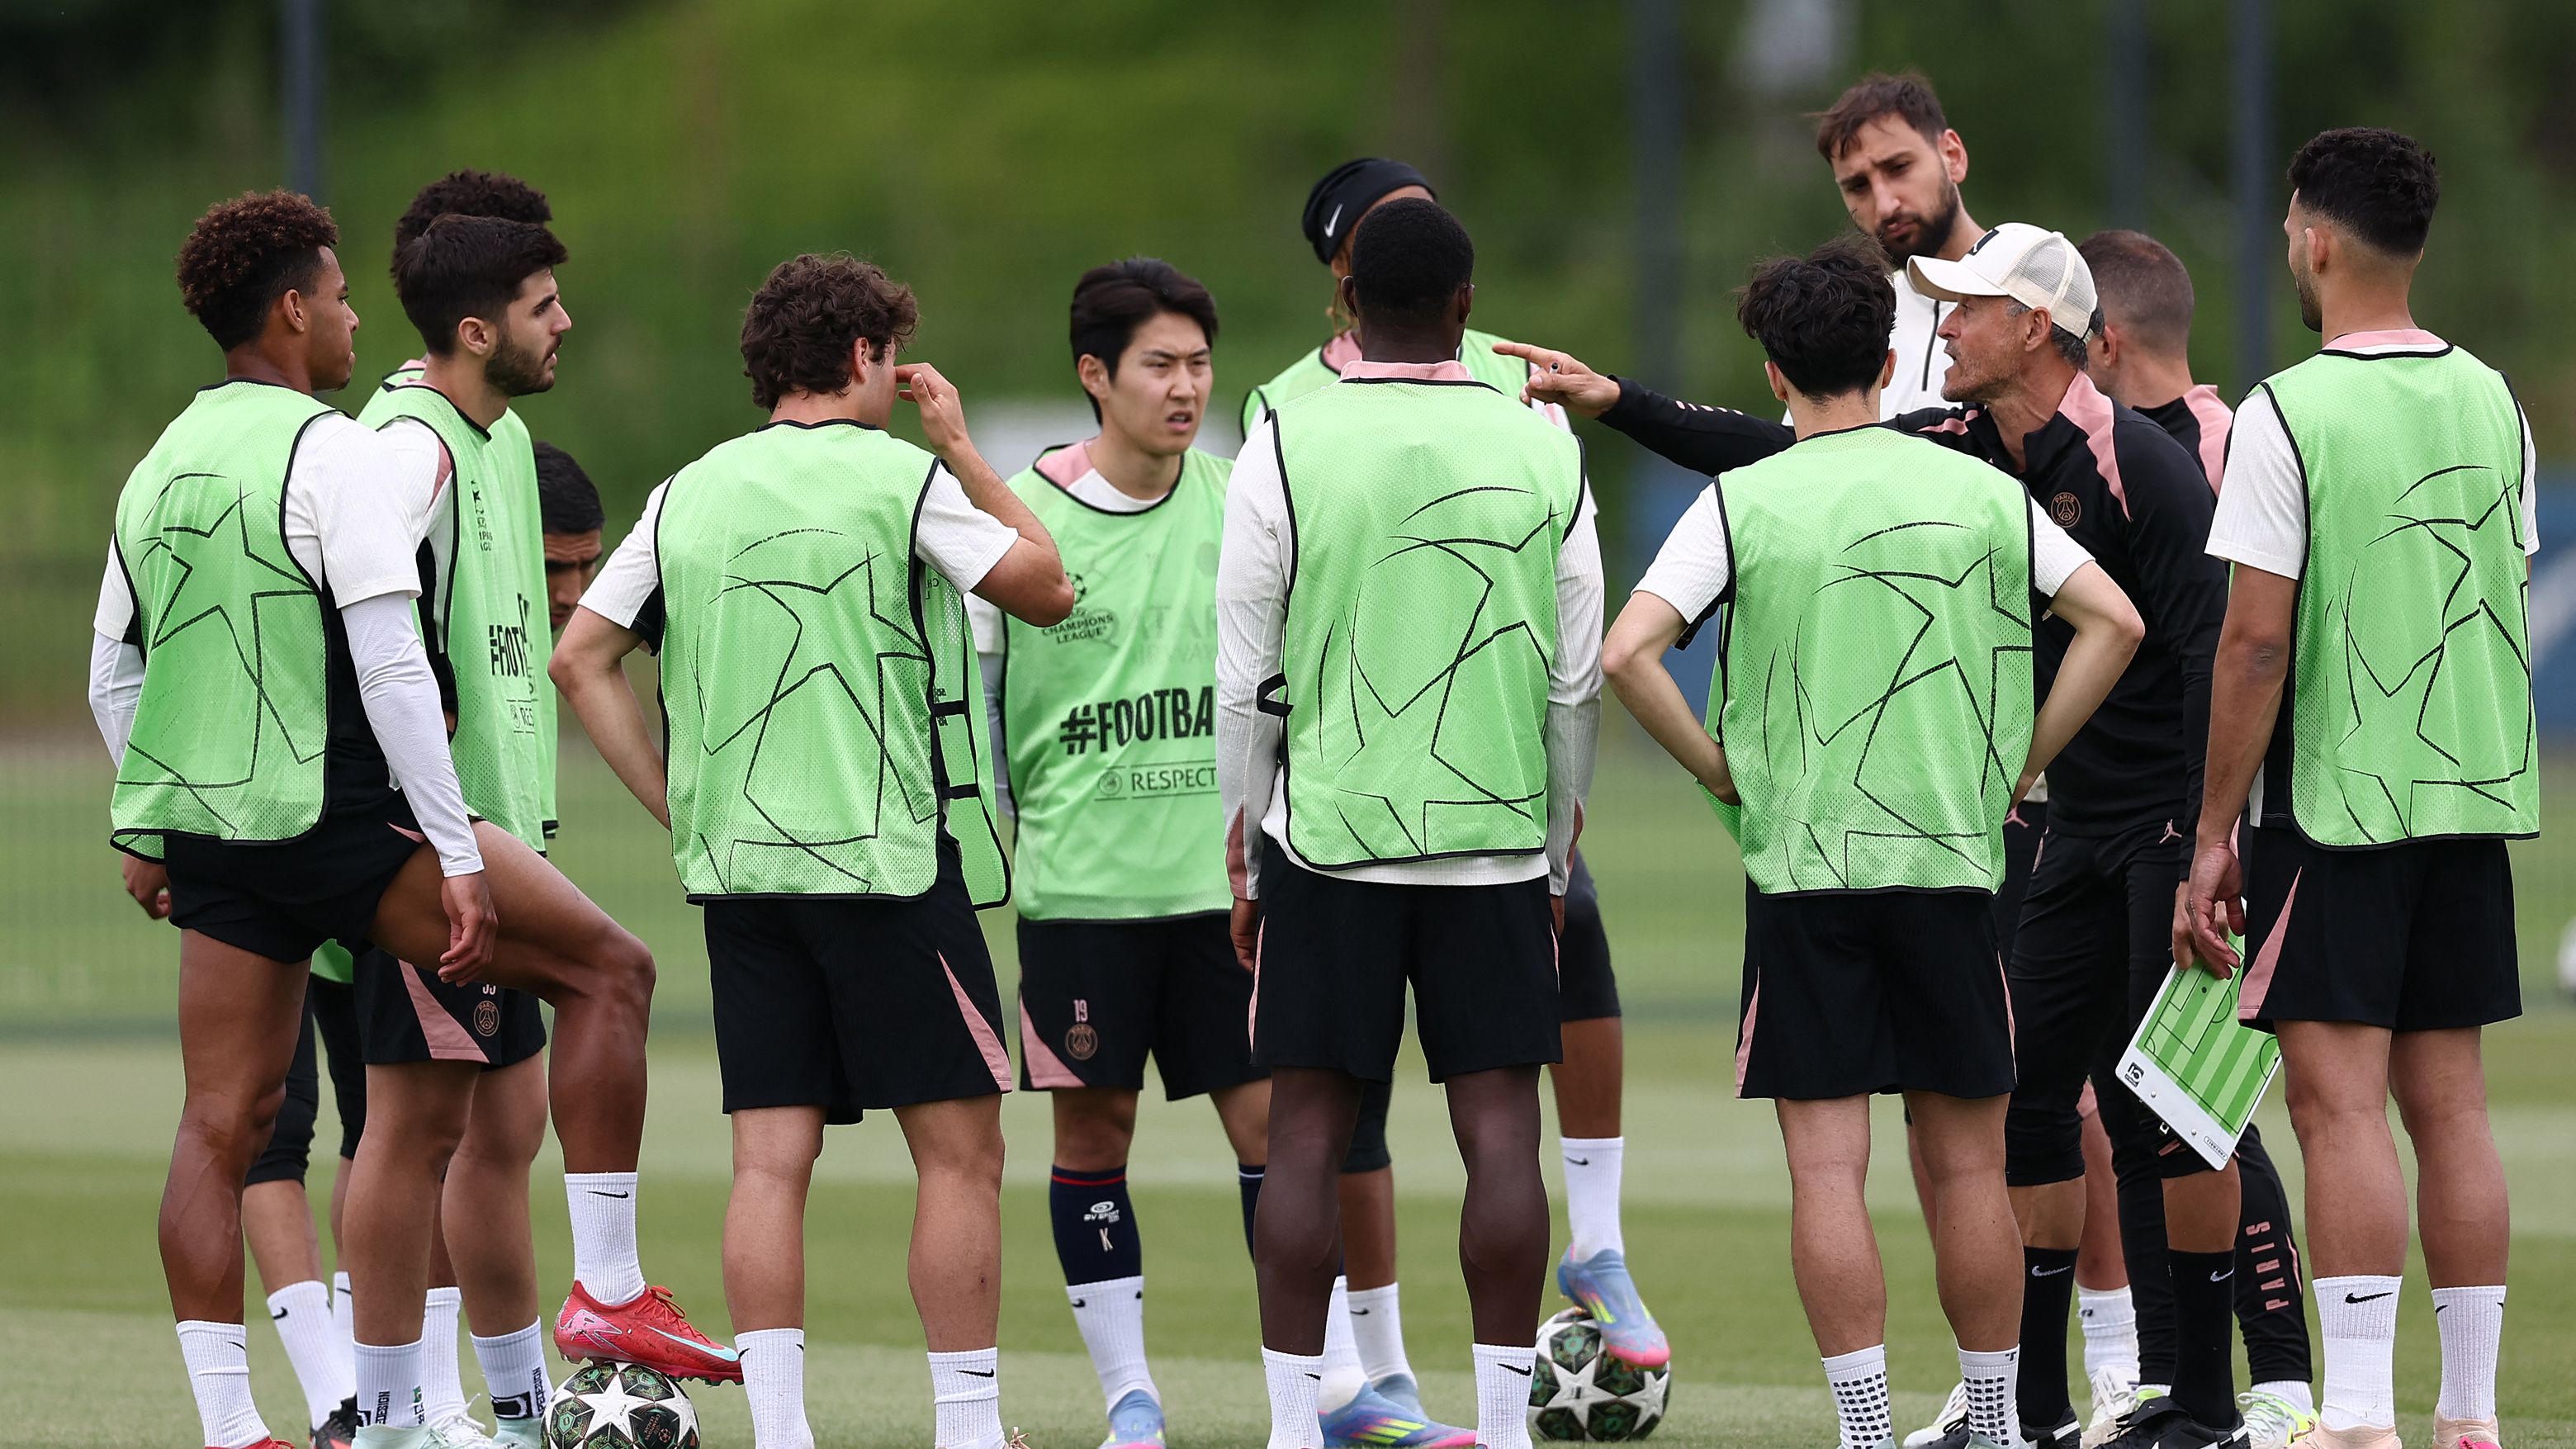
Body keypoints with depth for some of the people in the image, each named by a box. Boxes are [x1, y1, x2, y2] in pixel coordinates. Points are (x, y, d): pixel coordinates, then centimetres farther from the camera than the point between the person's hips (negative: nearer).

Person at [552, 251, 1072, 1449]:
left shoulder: (690, 495, 9)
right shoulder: (904, 477, -6)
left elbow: (579, 658, 10)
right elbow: (1046, 590, 5)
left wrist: (680, 809, 12)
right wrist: (964, 451, 13)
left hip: (739, 862, 5)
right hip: (889, 858, -5)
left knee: (770, 1161, 3)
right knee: (960, 1154, 2)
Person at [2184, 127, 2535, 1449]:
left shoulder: (2289, 415, -12)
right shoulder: (2492, 404, 8)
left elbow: (2256, 641, -13)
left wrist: (2215, 831, -7)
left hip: (2332, 798, -6)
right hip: (2472, 794, 6)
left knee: (2338, 1101, -6)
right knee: (2448, 1103, 9)